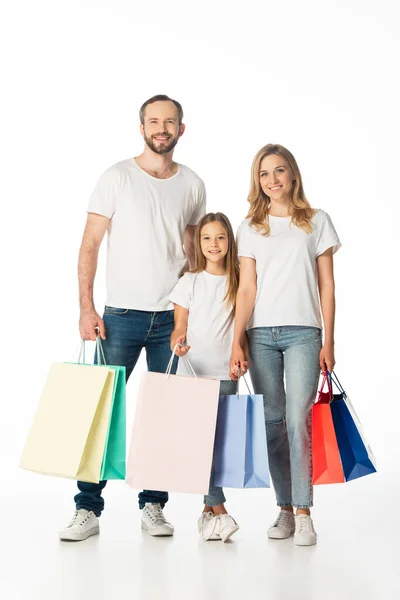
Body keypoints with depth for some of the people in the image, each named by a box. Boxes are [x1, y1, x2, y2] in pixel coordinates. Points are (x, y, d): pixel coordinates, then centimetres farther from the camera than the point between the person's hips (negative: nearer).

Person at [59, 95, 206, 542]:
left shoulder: (192, 185, 8)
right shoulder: (117, 178, 0)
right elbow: (89, 246, -1)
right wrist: (86, 309, -9)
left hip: (174, 318, 2)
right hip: (122, 315, -2)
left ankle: (153, 505, 17)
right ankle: (88, 509, 6)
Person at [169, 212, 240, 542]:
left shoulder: (238, 282, 6)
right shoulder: (189, 282, 4)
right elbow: (180, 327, 2)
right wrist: (177, 343, -17)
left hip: (225, 373, 1)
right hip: (192, 371, 0)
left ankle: (208, 509, 11)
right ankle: (219, 510, -2)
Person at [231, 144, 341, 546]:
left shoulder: (317, 222, 8)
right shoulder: (250, 228, 11)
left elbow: (326, 286, 7)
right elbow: (246, 288, 5)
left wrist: (328, 341, 2)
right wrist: (237, 341, -5)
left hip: (302, 332, -2)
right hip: (260, 335, 2)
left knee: (297, 420, -11)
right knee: (272, 422, 2)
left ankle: (303, 513, -7)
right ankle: (285, 508, 11)